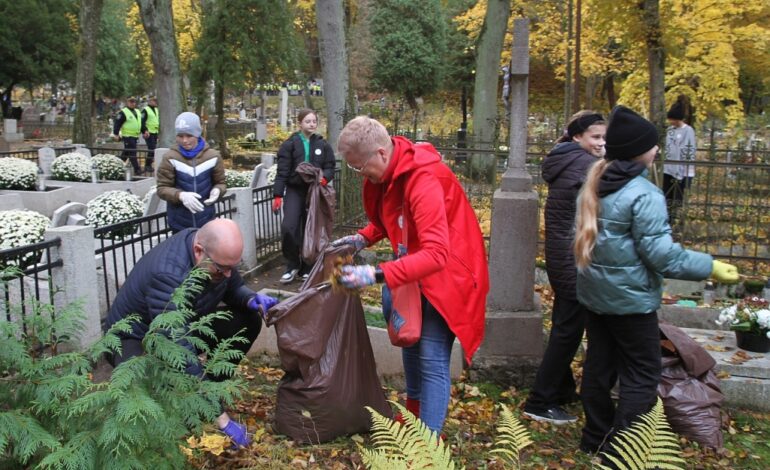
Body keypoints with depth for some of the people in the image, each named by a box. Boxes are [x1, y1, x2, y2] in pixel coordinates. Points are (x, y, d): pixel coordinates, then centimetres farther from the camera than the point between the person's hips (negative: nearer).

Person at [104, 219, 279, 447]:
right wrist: (220, 417, -40)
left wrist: (252, 300, -23)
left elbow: (234, 288, 4)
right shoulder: (167, 274, -39)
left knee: (248, 321, -8)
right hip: (135, 339, -7)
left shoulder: (219, 252, -17)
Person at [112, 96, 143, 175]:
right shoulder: (123, 112, -9)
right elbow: (117, 123, -12)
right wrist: (116, 134, -18)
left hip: (135, 136, 8)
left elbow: (141, 123, 25)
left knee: (126, 153, 16)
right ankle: (137, 169, -8)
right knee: (132, 153, -8)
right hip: (127, 136, -8)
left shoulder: (137, 112, 15)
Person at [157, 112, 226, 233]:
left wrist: (217, 190, -19)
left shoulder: (212, 156, -5)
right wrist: (181, 195, -27)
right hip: (179, 223, -1)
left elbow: (220, 183, 5)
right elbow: (162, 188, -6)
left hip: (206, 221, 1)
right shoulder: (170, 158, -9)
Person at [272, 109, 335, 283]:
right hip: (294, 190, -2)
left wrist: (324, 178, -16)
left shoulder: (323, 145, 6)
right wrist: (277, 195, -11)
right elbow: (282, 171, -5)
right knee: (288, 227, -17)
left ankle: (306, 268, 19)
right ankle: (292, 265, 2)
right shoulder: (290, 144, -1)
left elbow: (330, 167, 8)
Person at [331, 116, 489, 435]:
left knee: (432, 360, -10)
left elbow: (436, 254, -39)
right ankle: (413, 419, 40)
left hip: (447, 274, -9)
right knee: (410, 344, 20)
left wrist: (378, 275, -45)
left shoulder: (424, 181, -32)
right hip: (414, 268, 9)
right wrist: (363, 238, -6)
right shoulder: (386, 173, -4)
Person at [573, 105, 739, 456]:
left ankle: (596, 438, 30)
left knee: (599, 366, 17)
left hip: (594, 293, 8)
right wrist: (710, 267, -14)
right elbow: (659, 252, -21)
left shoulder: (594, 184, 5)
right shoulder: (643, 193, -20)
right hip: (629, 298, -8)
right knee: (642, 377, 4)